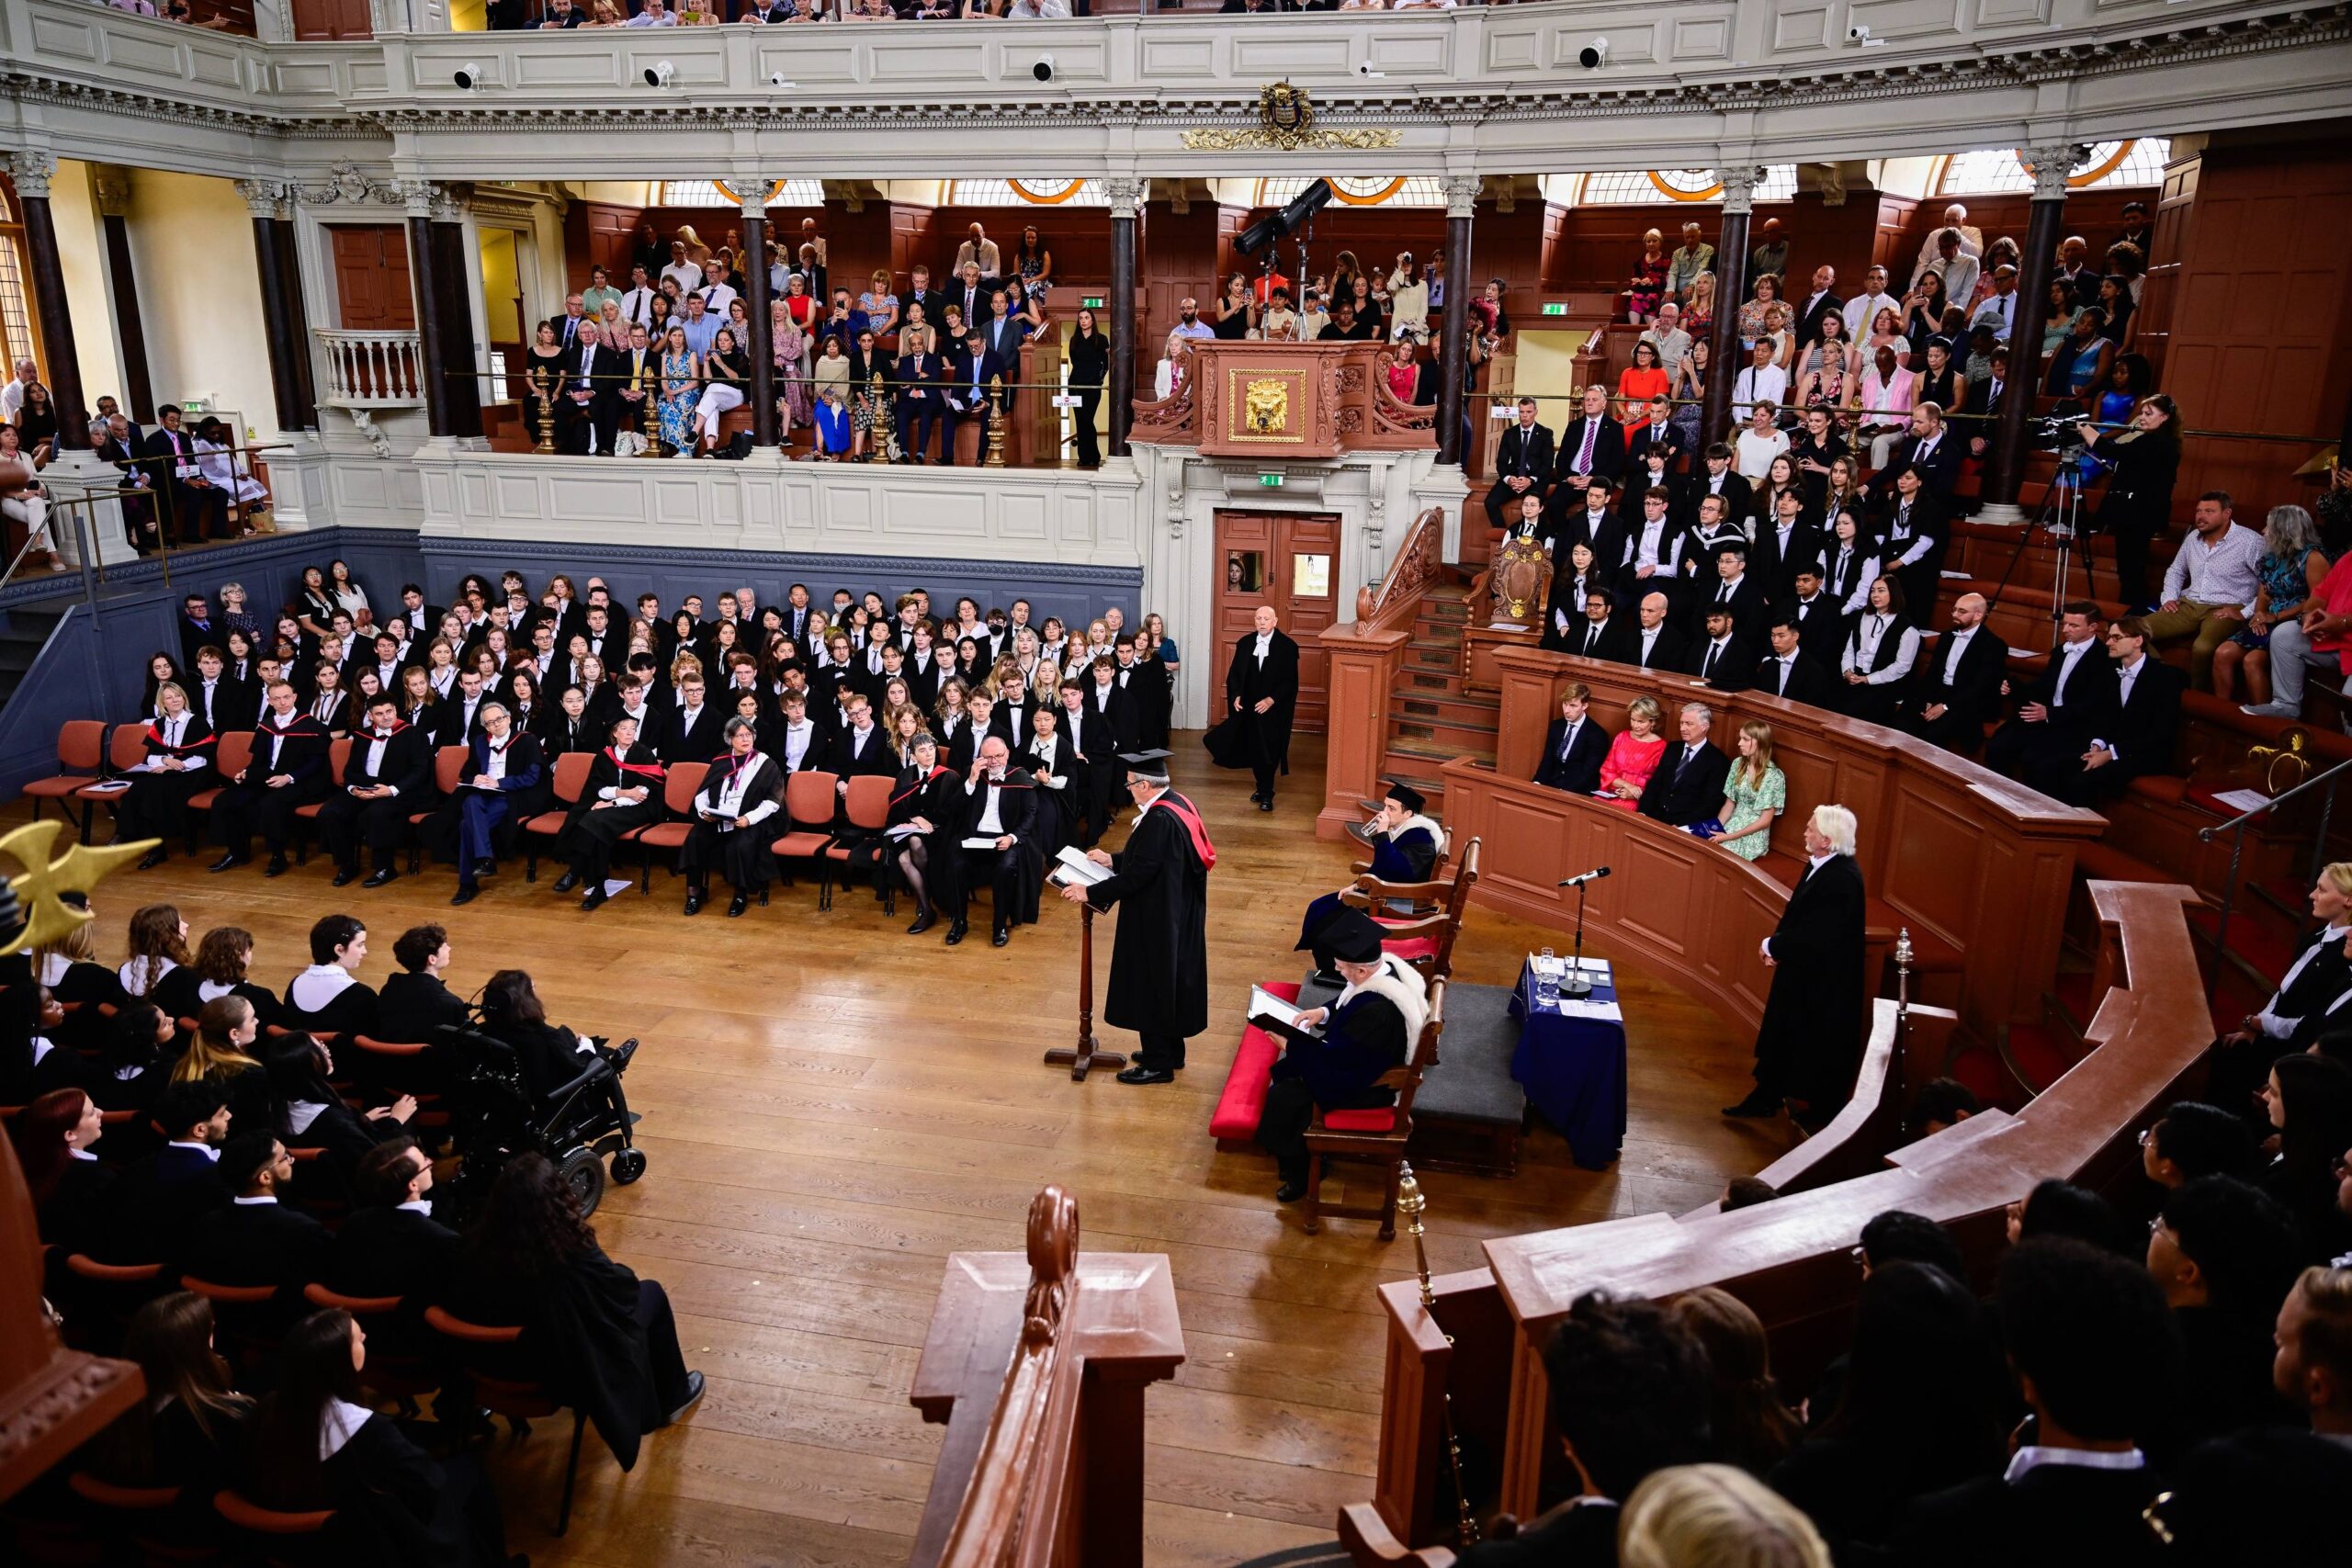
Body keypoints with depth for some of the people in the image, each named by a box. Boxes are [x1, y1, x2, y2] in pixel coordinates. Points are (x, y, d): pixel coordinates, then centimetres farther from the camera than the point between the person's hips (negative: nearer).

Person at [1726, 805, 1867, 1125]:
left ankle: (1822, 1112, 28)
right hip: (1800, 970, 9)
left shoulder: (1841, 880, -29)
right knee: (1779, 1035, 19)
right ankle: (1766, 1098, 33)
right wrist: (1777, 946, -5)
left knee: (1820, 1046, 9)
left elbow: (1813, 936, -29)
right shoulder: (1818, 864, 0)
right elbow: (1796, 913, 9)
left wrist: (1772, 946, -15)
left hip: (1823, 981, -9)